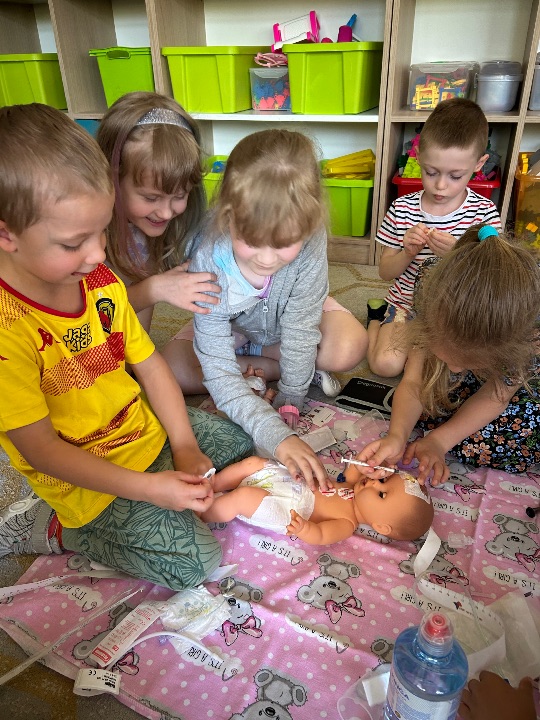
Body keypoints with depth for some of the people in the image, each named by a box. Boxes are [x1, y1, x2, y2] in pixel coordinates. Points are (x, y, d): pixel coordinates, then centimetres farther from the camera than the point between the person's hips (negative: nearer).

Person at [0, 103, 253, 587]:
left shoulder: (101, 282, -5)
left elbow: (150, 365, -1)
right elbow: (40, 448, -24)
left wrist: (184, 447, -10)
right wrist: (149, 488, -26)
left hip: (148, 429, 7)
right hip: (83, 474, -7)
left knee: (242, 441, 14)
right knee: (193, 562, -12)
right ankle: (52, 528, 3)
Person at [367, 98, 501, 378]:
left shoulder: (484, 212, -8)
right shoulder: (403, 209, -6)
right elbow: (385, 272, -1)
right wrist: (408, 252, -22)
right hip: (407, 302, 1)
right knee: (386, 363, -18)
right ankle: (378, 318, 13)